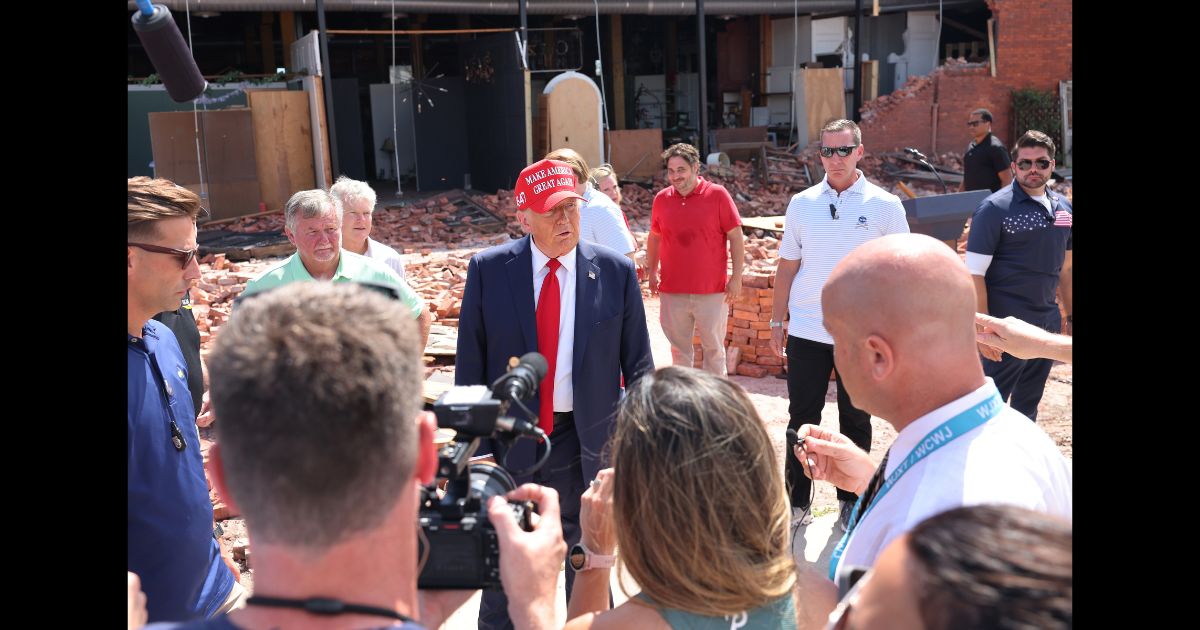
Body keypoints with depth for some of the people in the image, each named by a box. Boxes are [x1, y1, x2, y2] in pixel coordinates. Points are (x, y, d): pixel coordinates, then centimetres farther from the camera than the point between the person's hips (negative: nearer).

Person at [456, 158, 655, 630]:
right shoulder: (487, 270, -6)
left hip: (585, 438, 0)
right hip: (508, 438, 0)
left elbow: (637, 365, 0)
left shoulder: (616, 272, -5)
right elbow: (469, 364, -2)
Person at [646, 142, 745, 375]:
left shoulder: (718, 194, -6)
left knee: (714, 348, 7)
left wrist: (737, 277, -7)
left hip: (712, 290, -3)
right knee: (679, 350, 11)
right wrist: (651, 273, 14)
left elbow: (736, 237, -4)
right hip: (672, 292, 3)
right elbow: (654, 237, 16)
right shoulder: (661, 199, 4)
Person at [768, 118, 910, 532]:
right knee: (802, 418, 7)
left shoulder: (884, 206, -2)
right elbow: (787, 266, 8)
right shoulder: (802, 203, 4)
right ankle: (797, 501, 20)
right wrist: (778, 320, 6)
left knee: (855, 420, 11)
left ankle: (851, 502, 25)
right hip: (806, 330, 2)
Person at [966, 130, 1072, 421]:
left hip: (1047, 324, 6)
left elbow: (1065, 268, 18)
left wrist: (1070, 315, 16)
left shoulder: (1063, 207, 8)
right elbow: (974, 274, -15)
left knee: (1028, 407, 17)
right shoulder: (995, 208, -11)